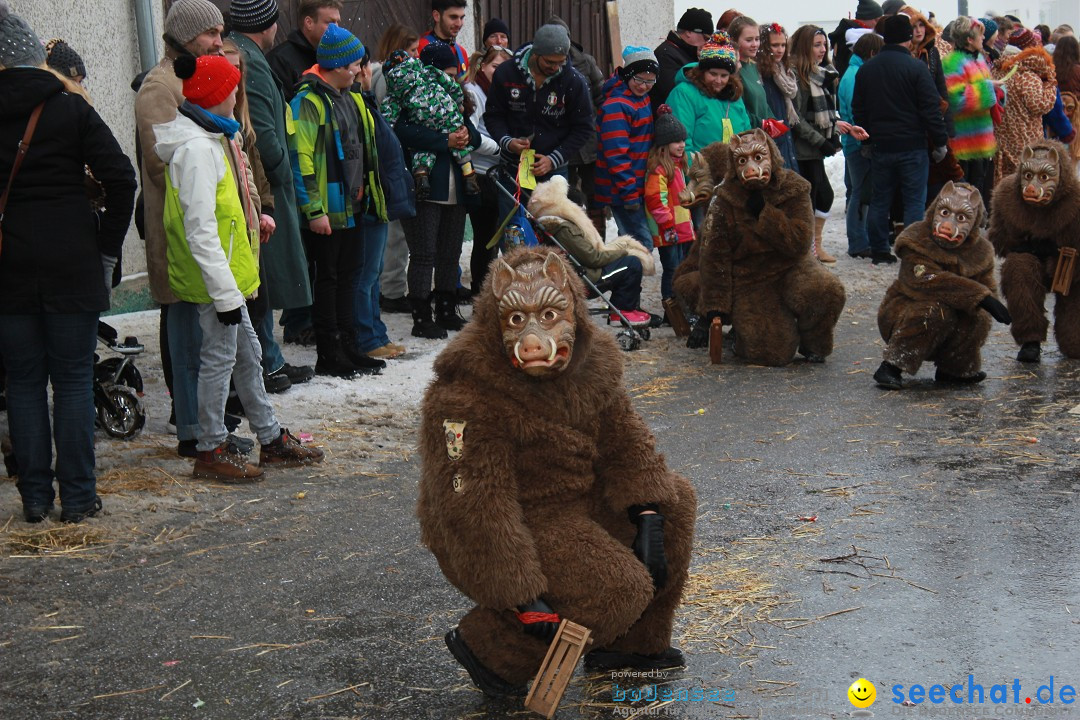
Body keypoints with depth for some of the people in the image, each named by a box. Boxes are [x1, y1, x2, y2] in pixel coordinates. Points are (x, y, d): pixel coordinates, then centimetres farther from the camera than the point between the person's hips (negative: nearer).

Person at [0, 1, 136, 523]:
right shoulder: (71, 110, -4)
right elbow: (120, 177, -10)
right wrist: (108, 248, -1)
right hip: (72, 265, -1)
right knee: (73, 380, 6)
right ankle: (77, 497, 7)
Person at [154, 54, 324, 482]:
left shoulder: (213, 138, 12)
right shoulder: (197, 148, -21)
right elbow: (200, 230, -24)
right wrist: (225, 293, -23)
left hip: (226, 276, 11)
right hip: (214, 277, -11)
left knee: (247, 354, 17)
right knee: (220, 358, -2)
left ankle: (272, 440, 27)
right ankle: (211, 452, 8)